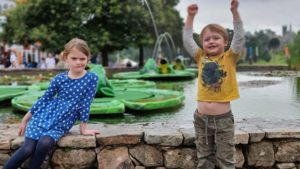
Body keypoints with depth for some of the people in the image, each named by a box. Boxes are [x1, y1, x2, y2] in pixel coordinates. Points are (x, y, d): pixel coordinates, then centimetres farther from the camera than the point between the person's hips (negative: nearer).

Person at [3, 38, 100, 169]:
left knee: (45, 143, -29)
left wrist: (83, 127, 0)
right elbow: (45, 99, 8)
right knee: (28, 148, -19)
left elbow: (85, 103, -2)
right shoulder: (59, 79, -1)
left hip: (61, 125, -1)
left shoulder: (91, 79, -5)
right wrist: (26, 118, 13)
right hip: (43, 117, 1)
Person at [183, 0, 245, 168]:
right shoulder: (201, 58, 4)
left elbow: (240, 37, -11)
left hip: (223, 118, -2)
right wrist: (191, 16, -7)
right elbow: (187, 39, 2)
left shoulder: (230, 58, -2)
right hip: (201, 118, 3)